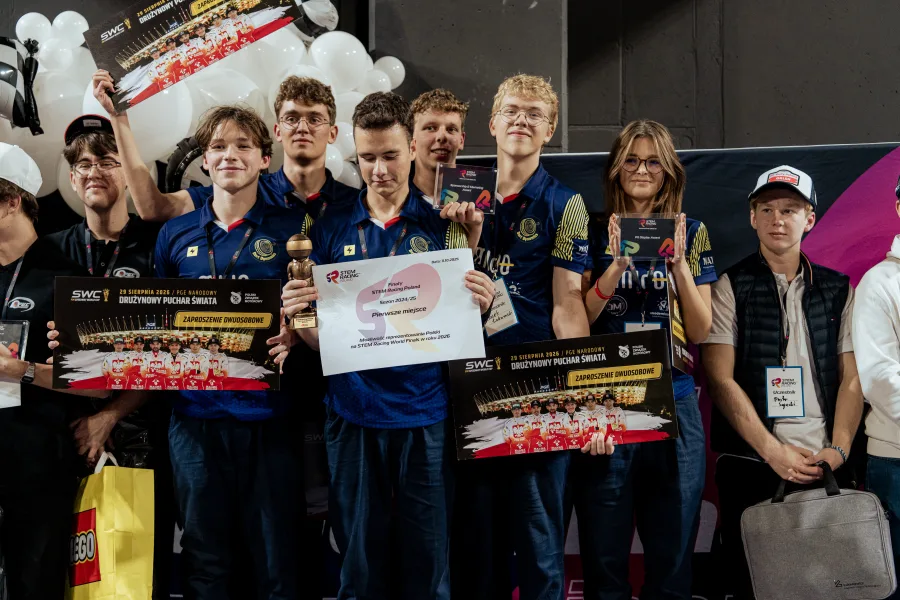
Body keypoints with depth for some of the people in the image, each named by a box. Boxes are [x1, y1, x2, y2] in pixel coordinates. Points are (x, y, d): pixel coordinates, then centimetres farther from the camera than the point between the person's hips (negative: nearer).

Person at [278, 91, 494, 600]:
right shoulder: (331, 230, 6)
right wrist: (298, 316, -14)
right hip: (353, 414, 1)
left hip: (425, 415, -1)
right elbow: (320, 338, 7)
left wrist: (480, 305, -18)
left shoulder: (444, 224, 2)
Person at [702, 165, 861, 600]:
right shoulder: (730, 287, 1)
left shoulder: (837, 289, 11)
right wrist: (774, 451, -13)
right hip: (751, 466, -3)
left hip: (825, 467, 3)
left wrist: (838, 450, -7)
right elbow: (720, 380, -6)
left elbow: (851, 378, 8)